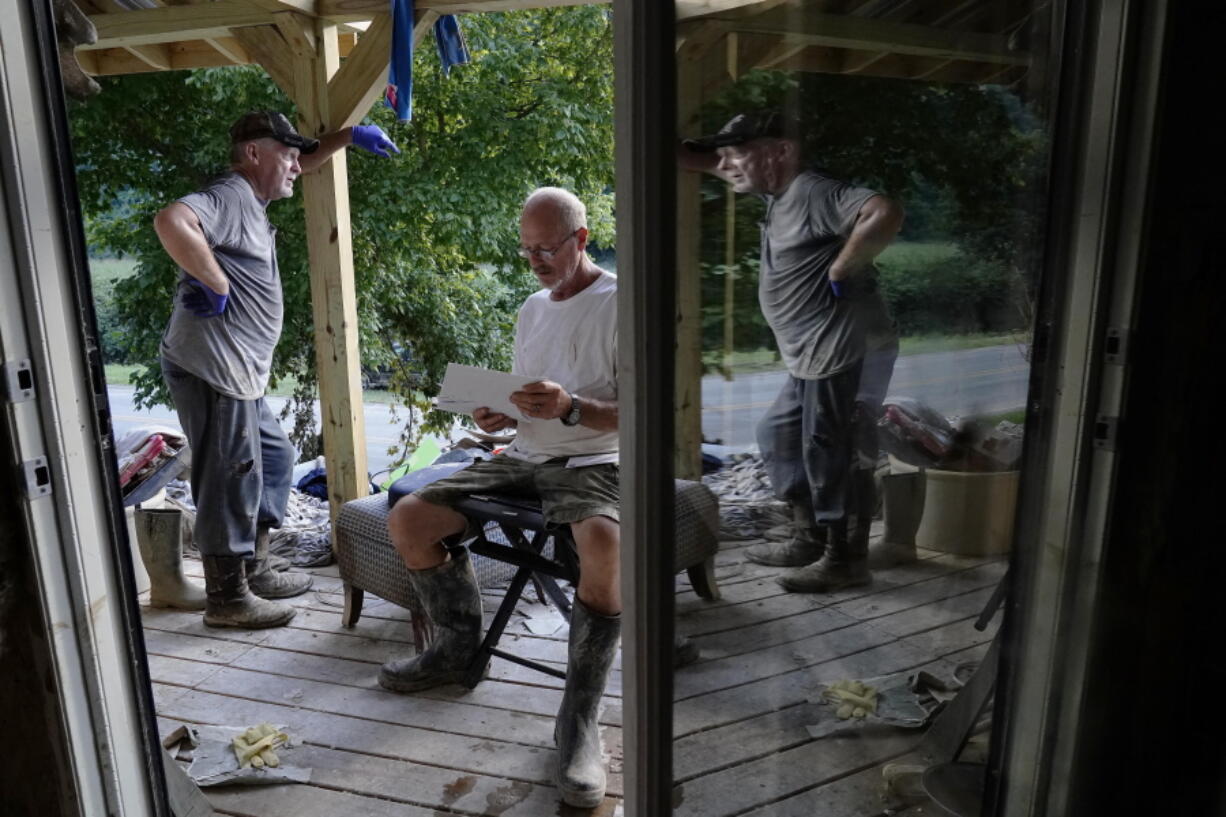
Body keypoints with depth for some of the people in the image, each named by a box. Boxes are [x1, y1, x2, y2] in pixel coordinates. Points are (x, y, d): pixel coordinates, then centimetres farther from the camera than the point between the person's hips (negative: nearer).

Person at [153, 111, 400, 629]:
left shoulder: (252, 198, 17)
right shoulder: (229, 196, -13)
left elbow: (303, 166, 34)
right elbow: (171, 221, -34)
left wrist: (348, 135, 26)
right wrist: (216, 285, -25)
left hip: (239, 372, 11)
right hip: (212, 369, -11)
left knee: (274, 458, 18)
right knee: (231, 480, -4)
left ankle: (254, 571, 28)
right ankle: (227, 598, 9)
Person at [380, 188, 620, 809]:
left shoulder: (618, 304, -7)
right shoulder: (531, 310, 16)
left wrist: (571, 408, -28)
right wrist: (500, 415, -2)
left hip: (590, 465, -7)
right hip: (522, 459, 7)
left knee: (607, 545, -40)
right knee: (407, 520, -5)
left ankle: (579, 720, -23)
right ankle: (458, 648, 16)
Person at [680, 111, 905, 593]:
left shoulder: (814, 193, -14)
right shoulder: (778, 193, 14)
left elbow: (885, 214, -30)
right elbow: (710, 164, 24)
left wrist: (839, 272, -20)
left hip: (847, 351, -10)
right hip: (817, 356, 10)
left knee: (834, 454, -1)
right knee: (778, 436, 17)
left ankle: (846, 561, 15)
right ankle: (809, 539, 27)